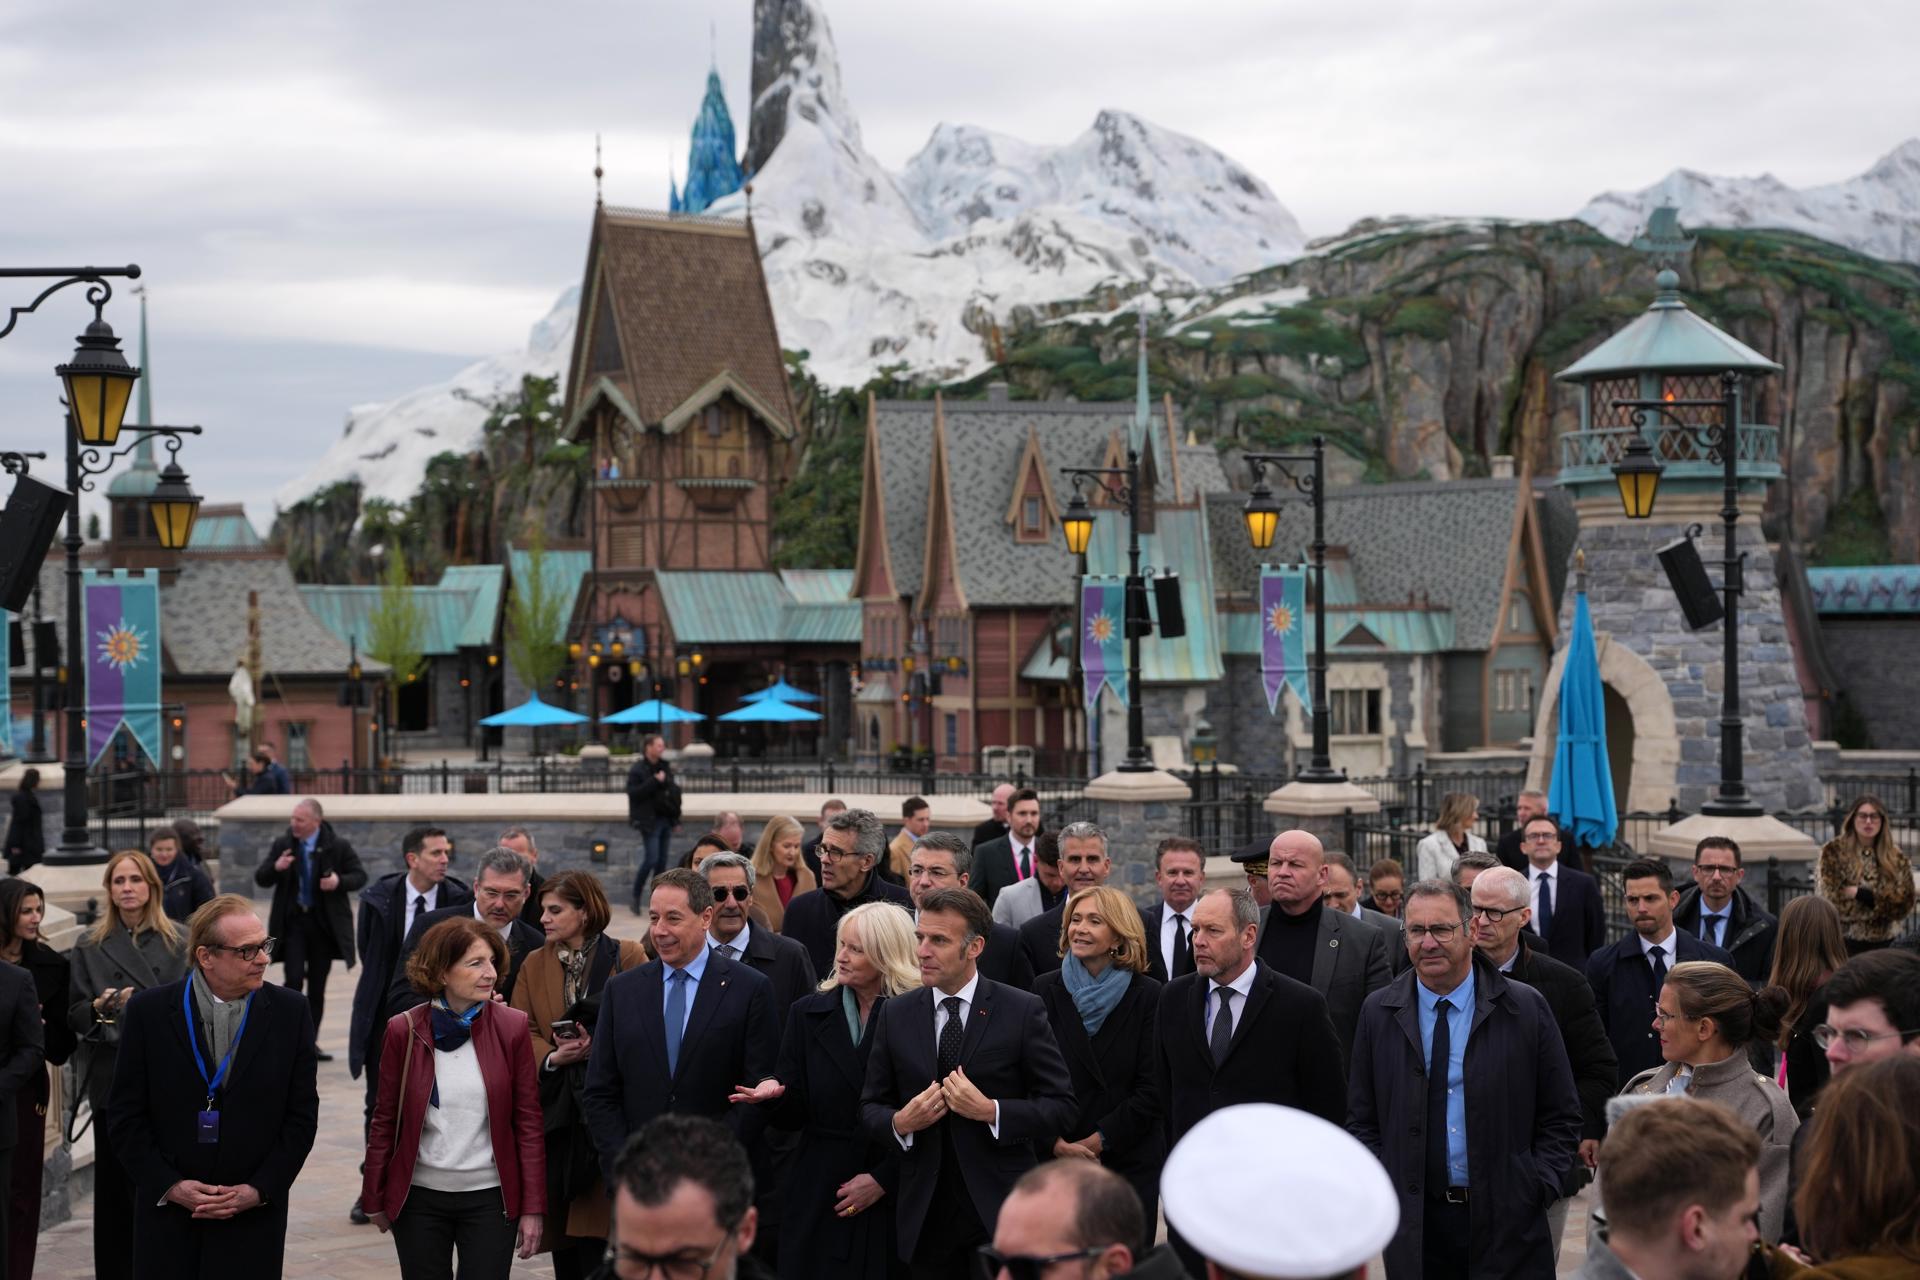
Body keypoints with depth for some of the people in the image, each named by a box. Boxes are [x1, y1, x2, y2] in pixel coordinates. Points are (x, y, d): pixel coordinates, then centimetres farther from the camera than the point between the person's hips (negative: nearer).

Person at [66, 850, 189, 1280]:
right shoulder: (90, 946, 7)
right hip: (113, 1076, 1)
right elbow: (74, 1015, 7)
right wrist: (101, 1006, -13)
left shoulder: (178, 942, 4)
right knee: (115, 1179, 2)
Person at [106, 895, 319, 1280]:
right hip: (167, 1216, 0)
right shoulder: (148, 1011, -2)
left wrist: (260, 1190, -7)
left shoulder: (290, 1011, 0)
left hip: (254, 1217, 0)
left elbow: (302, 1115, 2)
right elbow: (125, 1116, 0)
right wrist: (171, 1186, -9)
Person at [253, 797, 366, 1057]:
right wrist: (275, 868, -18)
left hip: (324, 924, 0)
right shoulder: (282, 845, 1)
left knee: (317, 986, 7)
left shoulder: (337, 847, -3)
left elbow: (360, 877, 1)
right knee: (294, 979, -13)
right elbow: (260, 878, 4)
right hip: (293, 921, 0)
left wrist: (339, 881, -19)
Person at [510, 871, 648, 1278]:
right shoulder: (534, 964, 11)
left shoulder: (628, 957, 0)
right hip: (554, 1108, 4)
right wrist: (552, 1058, -12)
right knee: (560, 1226, 4)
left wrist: (598, 1046, -17)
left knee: (597, 1226, -9)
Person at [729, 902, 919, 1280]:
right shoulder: (809, 1014, 7)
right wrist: (775, 1094, -15)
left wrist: (883, 1180, -8)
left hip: (893, 1197, -3)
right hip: (818, 1199, 3)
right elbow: (793, 1116, 6)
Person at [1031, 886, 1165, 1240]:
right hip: (1056, 1161, 1)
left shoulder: (1147, 996, 0)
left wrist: (1098, 1141, -10)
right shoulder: (1045, 991, 4)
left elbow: (1152, 1087, -4)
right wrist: (1056, 1143, -10)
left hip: (1130, 1162, -1)